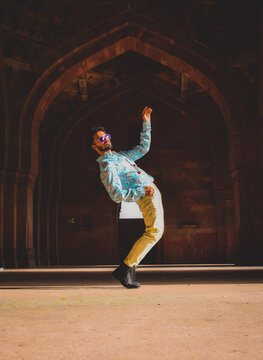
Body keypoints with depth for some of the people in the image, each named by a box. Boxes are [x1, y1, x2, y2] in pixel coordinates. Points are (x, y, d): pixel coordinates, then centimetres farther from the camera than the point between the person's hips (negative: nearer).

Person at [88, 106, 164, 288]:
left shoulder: (119, 156, 19)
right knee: (154, 232, -15)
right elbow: (117, 195, -20)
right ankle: (125, 268, -11)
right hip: (148, 196, -10)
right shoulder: (107, 166, -12)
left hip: (150, 190, 10)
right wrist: (142, 191, -27)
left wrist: (146, 123, 22)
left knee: (153, 232, 13)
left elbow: (143, 148, 28)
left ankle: (129, 267, 13)